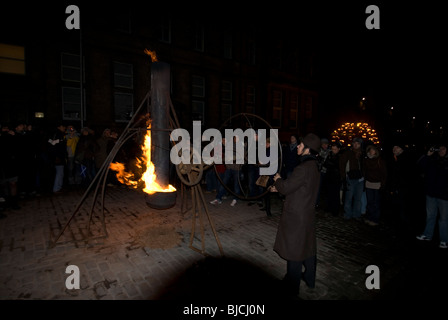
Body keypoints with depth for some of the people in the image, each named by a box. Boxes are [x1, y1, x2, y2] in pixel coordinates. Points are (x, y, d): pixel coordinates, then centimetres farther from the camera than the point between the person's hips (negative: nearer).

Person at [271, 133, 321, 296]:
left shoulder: (304, 167, -26)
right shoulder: (313, 165, 4)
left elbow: (286, 187, -21)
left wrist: (278, 180, -1)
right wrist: (280, 186, 13)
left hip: (296, 216, -9)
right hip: (308, 213, 9)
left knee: (294, 251, 7)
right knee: (308, 247, 22)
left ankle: (292, 285, 25)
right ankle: (309, 278, 41)